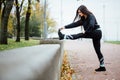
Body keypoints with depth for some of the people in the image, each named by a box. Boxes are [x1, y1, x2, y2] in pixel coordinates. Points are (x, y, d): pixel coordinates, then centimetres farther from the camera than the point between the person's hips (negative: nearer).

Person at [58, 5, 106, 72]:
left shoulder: (91, 16, -11)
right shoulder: (83, 19, 14)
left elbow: (91, 25, -28)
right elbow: (75, 24, 10)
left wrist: (86, 31, -15)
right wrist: (65, 27, 4)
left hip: (96, 32, -9)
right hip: (94, 34, 9)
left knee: (80, 35, -14)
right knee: (97, 50, 7)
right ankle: (102, 66, 8)